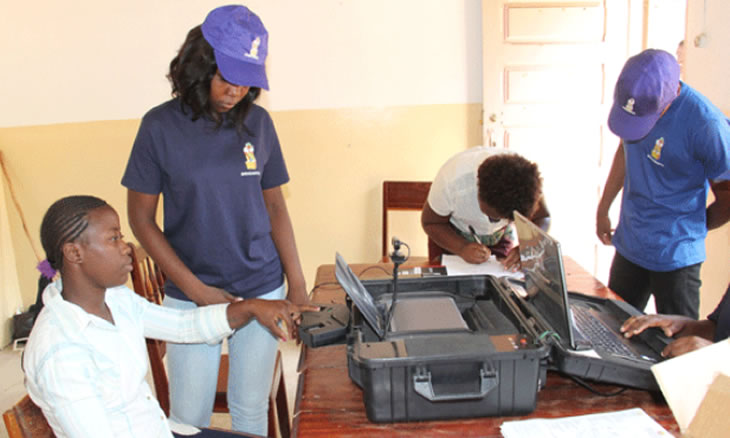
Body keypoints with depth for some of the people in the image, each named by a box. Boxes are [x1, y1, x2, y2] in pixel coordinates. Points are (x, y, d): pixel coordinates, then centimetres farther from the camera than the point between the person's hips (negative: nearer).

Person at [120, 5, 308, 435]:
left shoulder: (258, 122, -1)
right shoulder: (161, 125, -8)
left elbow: (275, 206, 6)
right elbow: (141, 218, -4)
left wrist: (297, 284, 2)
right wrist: (196, 289, -11)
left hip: (262, 289, 2)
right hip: (190, 295, -2)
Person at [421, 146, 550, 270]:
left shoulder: (525, 176, -32)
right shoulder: (452, 180, -38)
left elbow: (542, 218, -18)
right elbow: (430, 223, -24)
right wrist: (462, 248, -41)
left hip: (502, 233, 2)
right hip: (455, 235, -1)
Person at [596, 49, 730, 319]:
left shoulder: (705, 125, -23)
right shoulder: (636, 99, -3)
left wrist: (686, 230, 5)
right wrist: (602, 210, 21)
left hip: (674, 257, -6)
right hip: (628, 246, 6)